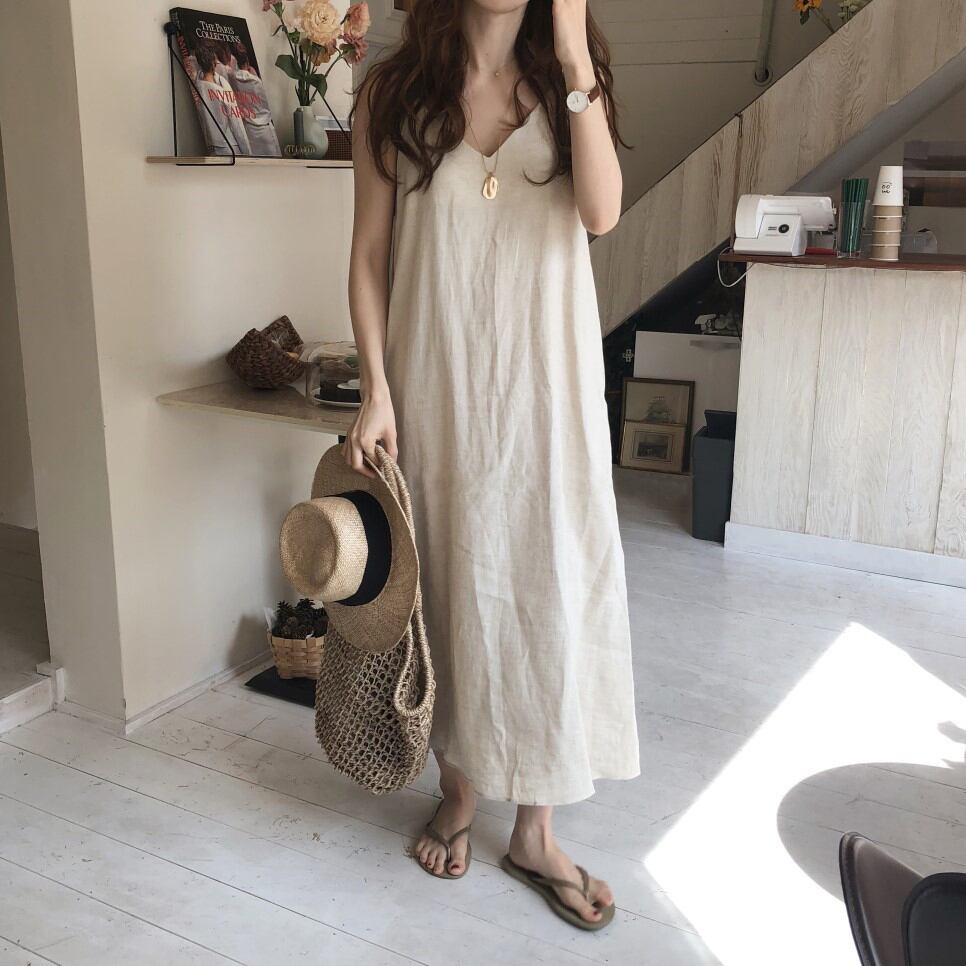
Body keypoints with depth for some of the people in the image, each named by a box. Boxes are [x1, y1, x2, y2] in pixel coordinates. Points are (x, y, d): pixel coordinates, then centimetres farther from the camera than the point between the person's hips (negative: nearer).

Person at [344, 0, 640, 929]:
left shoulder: (567, 81, 6)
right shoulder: (394, 91, 2)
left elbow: (601, 212, -11)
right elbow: (369, 252, 1)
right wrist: (376, 390, -7)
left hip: (547, 385, 1)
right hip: (438, 387, -1)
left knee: (550, 588, 4)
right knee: (449, 584, 10)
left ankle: (536, 830, 21)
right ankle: (458, 790, 33)